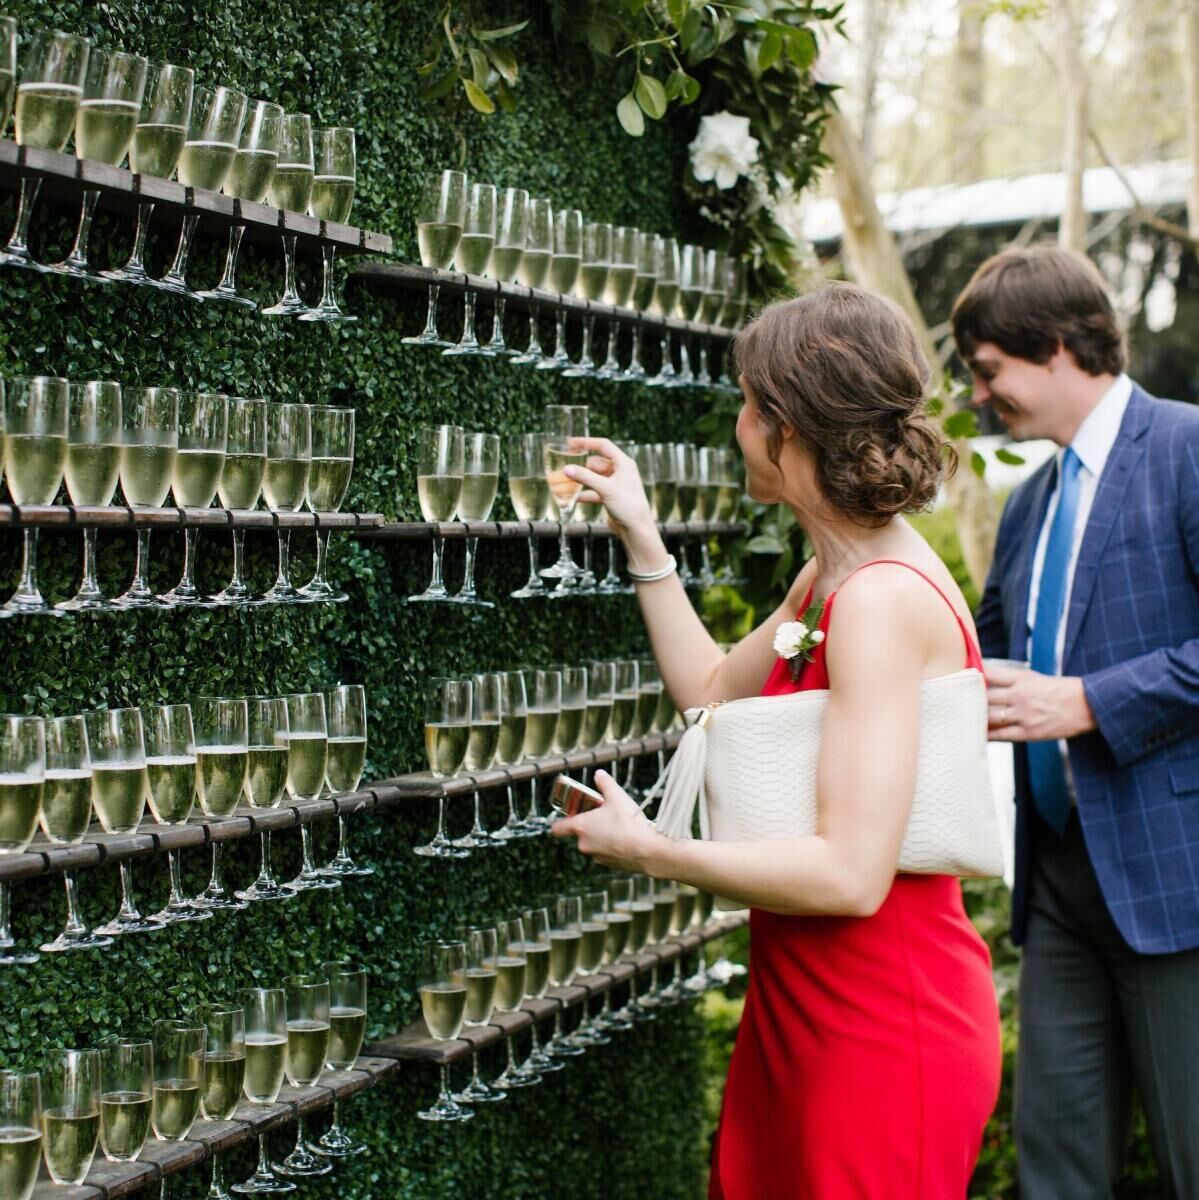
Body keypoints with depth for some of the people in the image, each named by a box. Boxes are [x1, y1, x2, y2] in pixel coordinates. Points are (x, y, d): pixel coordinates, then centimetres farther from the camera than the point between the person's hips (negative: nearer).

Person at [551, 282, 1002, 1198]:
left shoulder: (883, 600, -23)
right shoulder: (830, 579, 7)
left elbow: (851, 875, -27)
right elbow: (712, 689, 23)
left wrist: (651, 850, -16)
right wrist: (640, 536, 20)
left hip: (884, 1033, -9)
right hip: (807, 1011, 9)